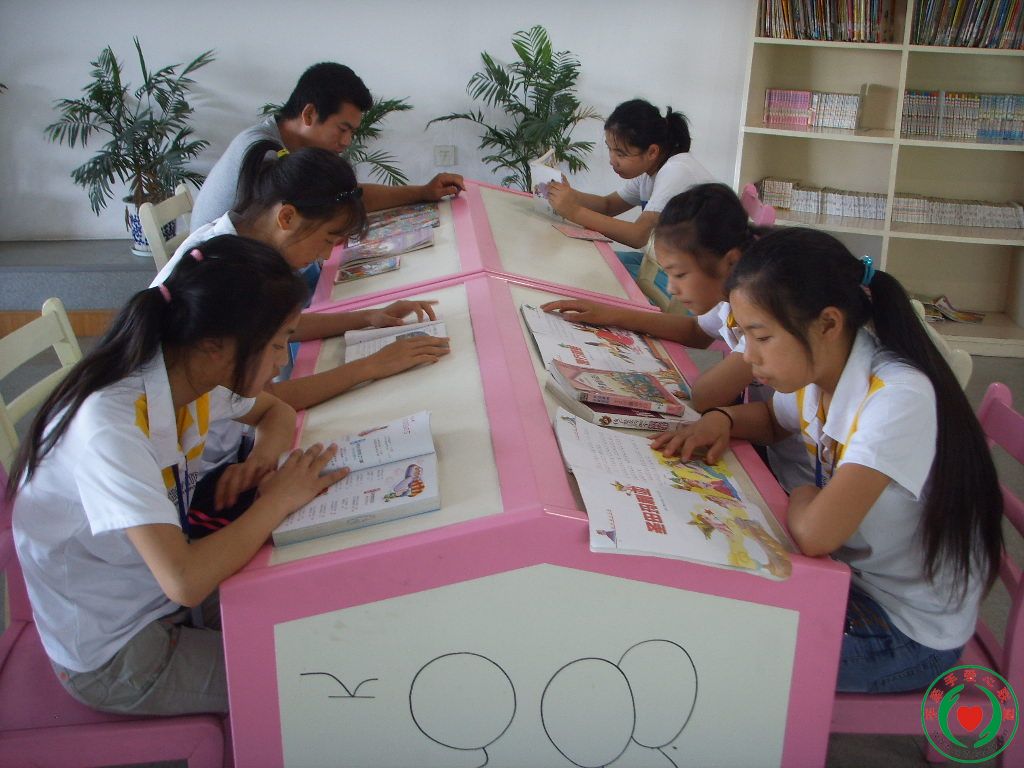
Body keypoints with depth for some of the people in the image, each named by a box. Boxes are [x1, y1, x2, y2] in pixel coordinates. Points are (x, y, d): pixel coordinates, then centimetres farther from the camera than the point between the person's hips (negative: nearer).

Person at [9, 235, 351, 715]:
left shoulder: (191, 372, -10)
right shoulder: (109, 426, -33)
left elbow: (275, 412, 10)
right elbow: (185, 581, -41)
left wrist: (264, 455, -12)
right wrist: (278, 499, -27)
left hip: (161, 593, 7)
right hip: (110, 658, -7)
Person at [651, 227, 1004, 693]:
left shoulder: (898, 397, -31)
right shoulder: (817, 368, -6)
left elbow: (815, 533, -40)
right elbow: (775, 419, 18)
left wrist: (801, 498, -17)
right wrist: (721, 420, -3)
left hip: (911, 632, -7)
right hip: (854, 575, 7)